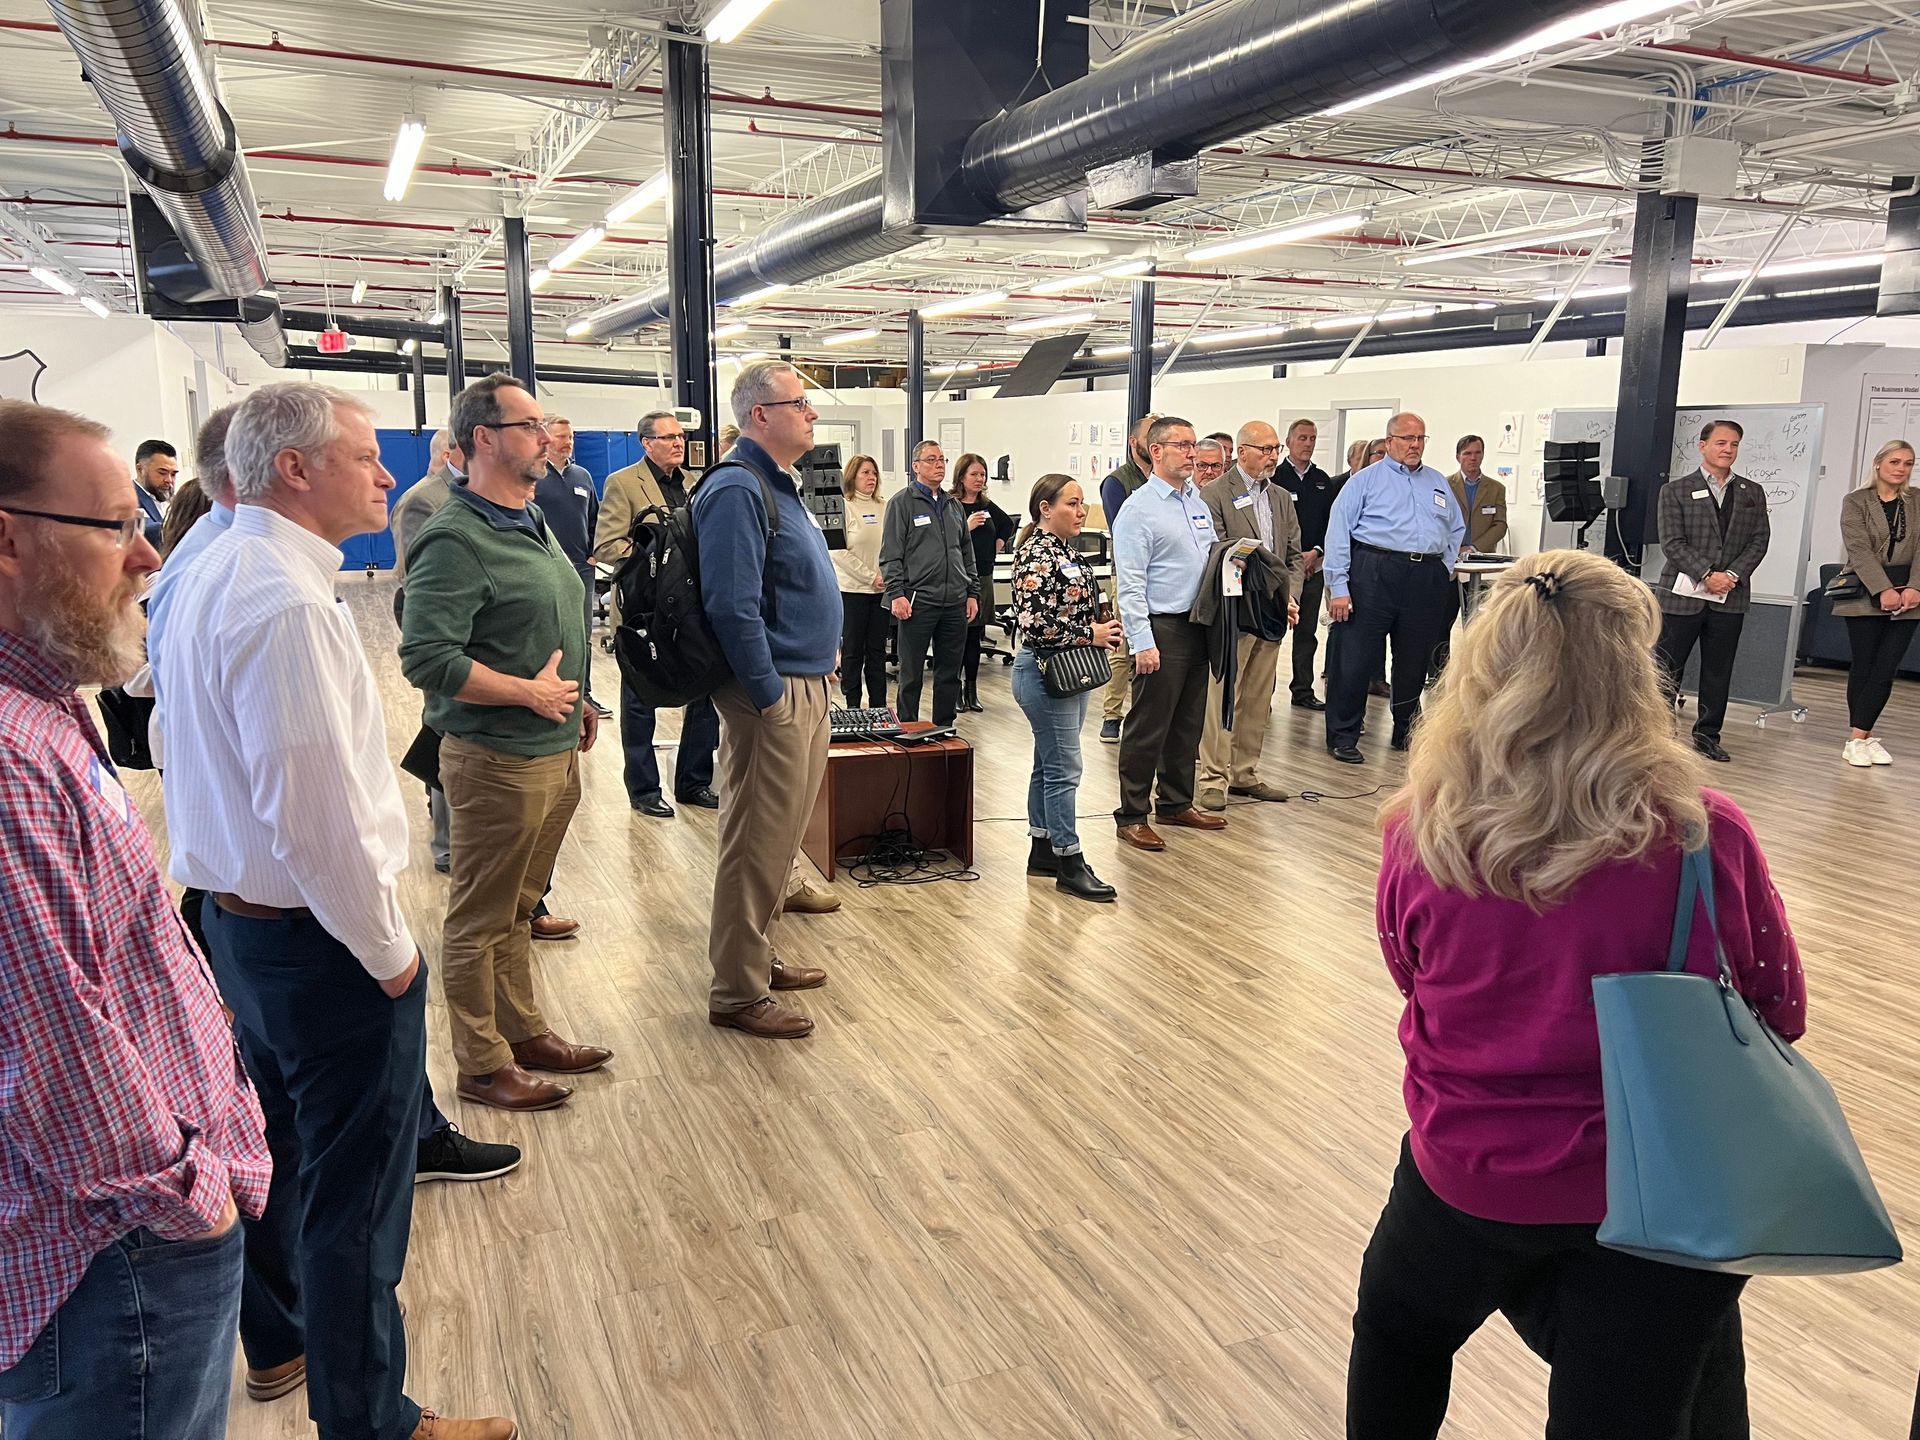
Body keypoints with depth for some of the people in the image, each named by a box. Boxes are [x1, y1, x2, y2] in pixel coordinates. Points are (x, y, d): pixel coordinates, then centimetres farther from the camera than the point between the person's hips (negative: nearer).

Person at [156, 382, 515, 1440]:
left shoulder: (211, 576, 7)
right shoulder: (288, 602, -24)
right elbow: (317, 815, -28)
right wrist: (387, 950, -14)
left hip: (234, 916, 10)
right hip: (321, 941, -10)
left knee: (283, 1159, 27)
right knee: (356, 1194, 6)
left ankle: (284, 1333, 47)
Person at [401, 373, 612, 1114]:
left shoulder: (534, 523, 13)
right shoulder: (457, 539, -18)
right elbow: (426, 658, -25)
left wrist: (576, 702, 17)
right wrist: (529, 693, -19)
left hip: (553, 751, 9)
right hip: (498, 760, -9)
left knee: (519, 908, 21)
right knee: (481, 920, 5)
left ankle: (524, 1032, 34)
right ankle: (483, 1067, 18)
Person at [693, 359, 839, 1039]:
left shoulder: (778, 486, 16)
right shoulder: (738, 490, -16)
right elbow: (733, 608, -23)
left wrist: (813, 686, 19)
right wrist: (770, 697, -20)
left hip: (806, 688, 10)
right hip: (773, 693, -10)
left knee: (780, 837, 18)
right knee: (756, 845, -2)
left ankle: (758, 956, 32)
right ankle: (738, 992, 9)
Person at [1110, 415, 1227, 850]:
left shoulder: (1199, 503, 13)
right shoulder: (1139, 509, -10)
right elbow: (1129, 583, -15)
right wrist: (1142, 642, -21)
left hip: (1199, 627, 8)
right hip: (1162, 628, -8)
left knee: (1188, 724, 15)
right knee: (1148, 728, -2)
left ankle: (1176, 803, 29)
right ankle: (1132, 816, 7)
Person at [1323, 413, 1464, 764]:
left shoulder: (1438, 482, 19)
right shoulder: (1365, 480, 3)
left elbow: (1457, 528, 30)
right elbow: (1338, 532, -3)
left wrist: (1445, 567, 14)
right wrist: (1338, 587, -10)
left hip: (1427, 579, 5)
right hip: (1375, 573, -5)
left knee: (1414, 660, 11)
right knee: (1356, 657, -6)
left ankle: (1405, 731, 26)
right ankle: (1343, 737, 3)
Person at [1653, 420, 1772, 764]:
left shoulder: (1752, 493, 12)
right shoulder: (1676, 490, 1)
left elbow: (1759, 540, 7)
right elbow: (1672, 543, -7)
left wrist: (1733, 574, -9)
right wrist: (1707, 574, -16)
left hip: (1730, 597, 3)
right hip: (1683, 593, -3)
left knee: (1718, 670, 7)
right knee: (1667, 668, 0)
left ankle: (1708, 735, 15)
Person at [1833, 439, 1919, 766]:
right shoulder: (1855, 503, 1)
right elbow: (1859, 550, -10)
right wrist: (1883, 591, -20)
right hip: (1865, 597, -2)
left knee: (1885, 670, -3)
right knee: (1863, 668, 1)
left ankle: (1859, 737, 0)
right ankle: (1862, 737, 8)